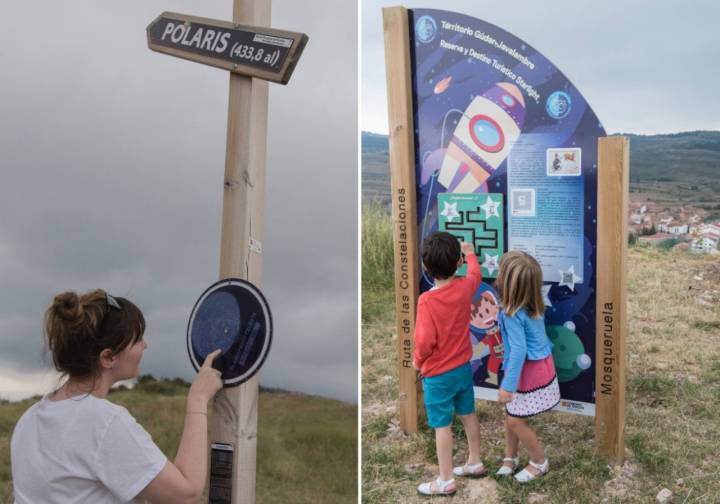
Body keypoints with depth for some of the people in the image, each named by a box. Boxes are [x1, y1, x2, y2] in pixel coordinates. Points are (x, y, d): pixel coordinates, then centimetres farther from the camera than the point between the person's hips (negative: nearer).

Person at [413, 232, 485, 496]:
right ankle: (475, 463, 39)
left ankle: (445, 481, 17)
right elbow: (476, 274, 15)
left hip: (438, 374, -6)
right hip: (463, 367, 6)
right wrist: (469, 252, 32)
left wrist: (418, 361, -6)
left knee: (442, 426, 6)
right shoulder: (465, 288, -10)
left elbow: (425, 341, -26)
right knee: (468, 415, 22)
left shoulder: (427, 300, -27)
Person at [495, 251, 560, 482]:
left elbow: (519, 350, -29)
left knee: (516, 421, 6)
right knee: (510, 413, 18)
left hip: (529, 372, -8)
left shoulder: (512, 314, -27)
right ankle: (510, 457, 33)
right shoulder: (534, 304, -3)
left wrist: (508, 385, -24)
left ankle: (540, 462, 24)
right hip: (540, 365, 9)